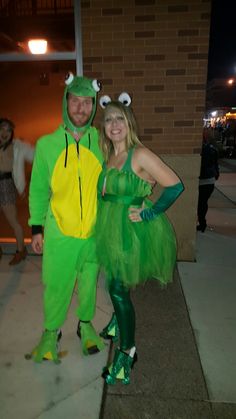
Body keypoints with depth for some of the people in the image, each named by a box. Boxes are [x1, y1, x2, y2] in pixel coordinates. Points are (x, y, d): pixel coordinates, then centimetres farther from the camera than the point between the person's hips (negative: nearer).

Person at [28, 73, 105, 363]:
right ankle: (51, 332, 37)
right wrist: (36, 228, 2)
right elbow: (38, 189, 2)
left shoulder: (101, 142, -3)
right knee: (56, 285, 11)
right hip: (59, 232, -1)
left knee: (89, 281, 18)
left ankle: (85, 324, 43)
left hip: (94, 231, 1)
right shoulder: (46, 144, -5)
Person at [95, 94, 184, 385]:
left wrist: (148, 214, -17)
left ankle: (126, 351, 19)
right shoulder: (108, 156, 6)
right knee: (116, 285, 22)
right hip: (113, 231, 7)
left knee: (118, 289, -1)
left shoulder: (140, 155, -16)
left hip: (133, 232, -7)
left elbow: (175, 186, -19)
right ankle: (119, 322, 49)